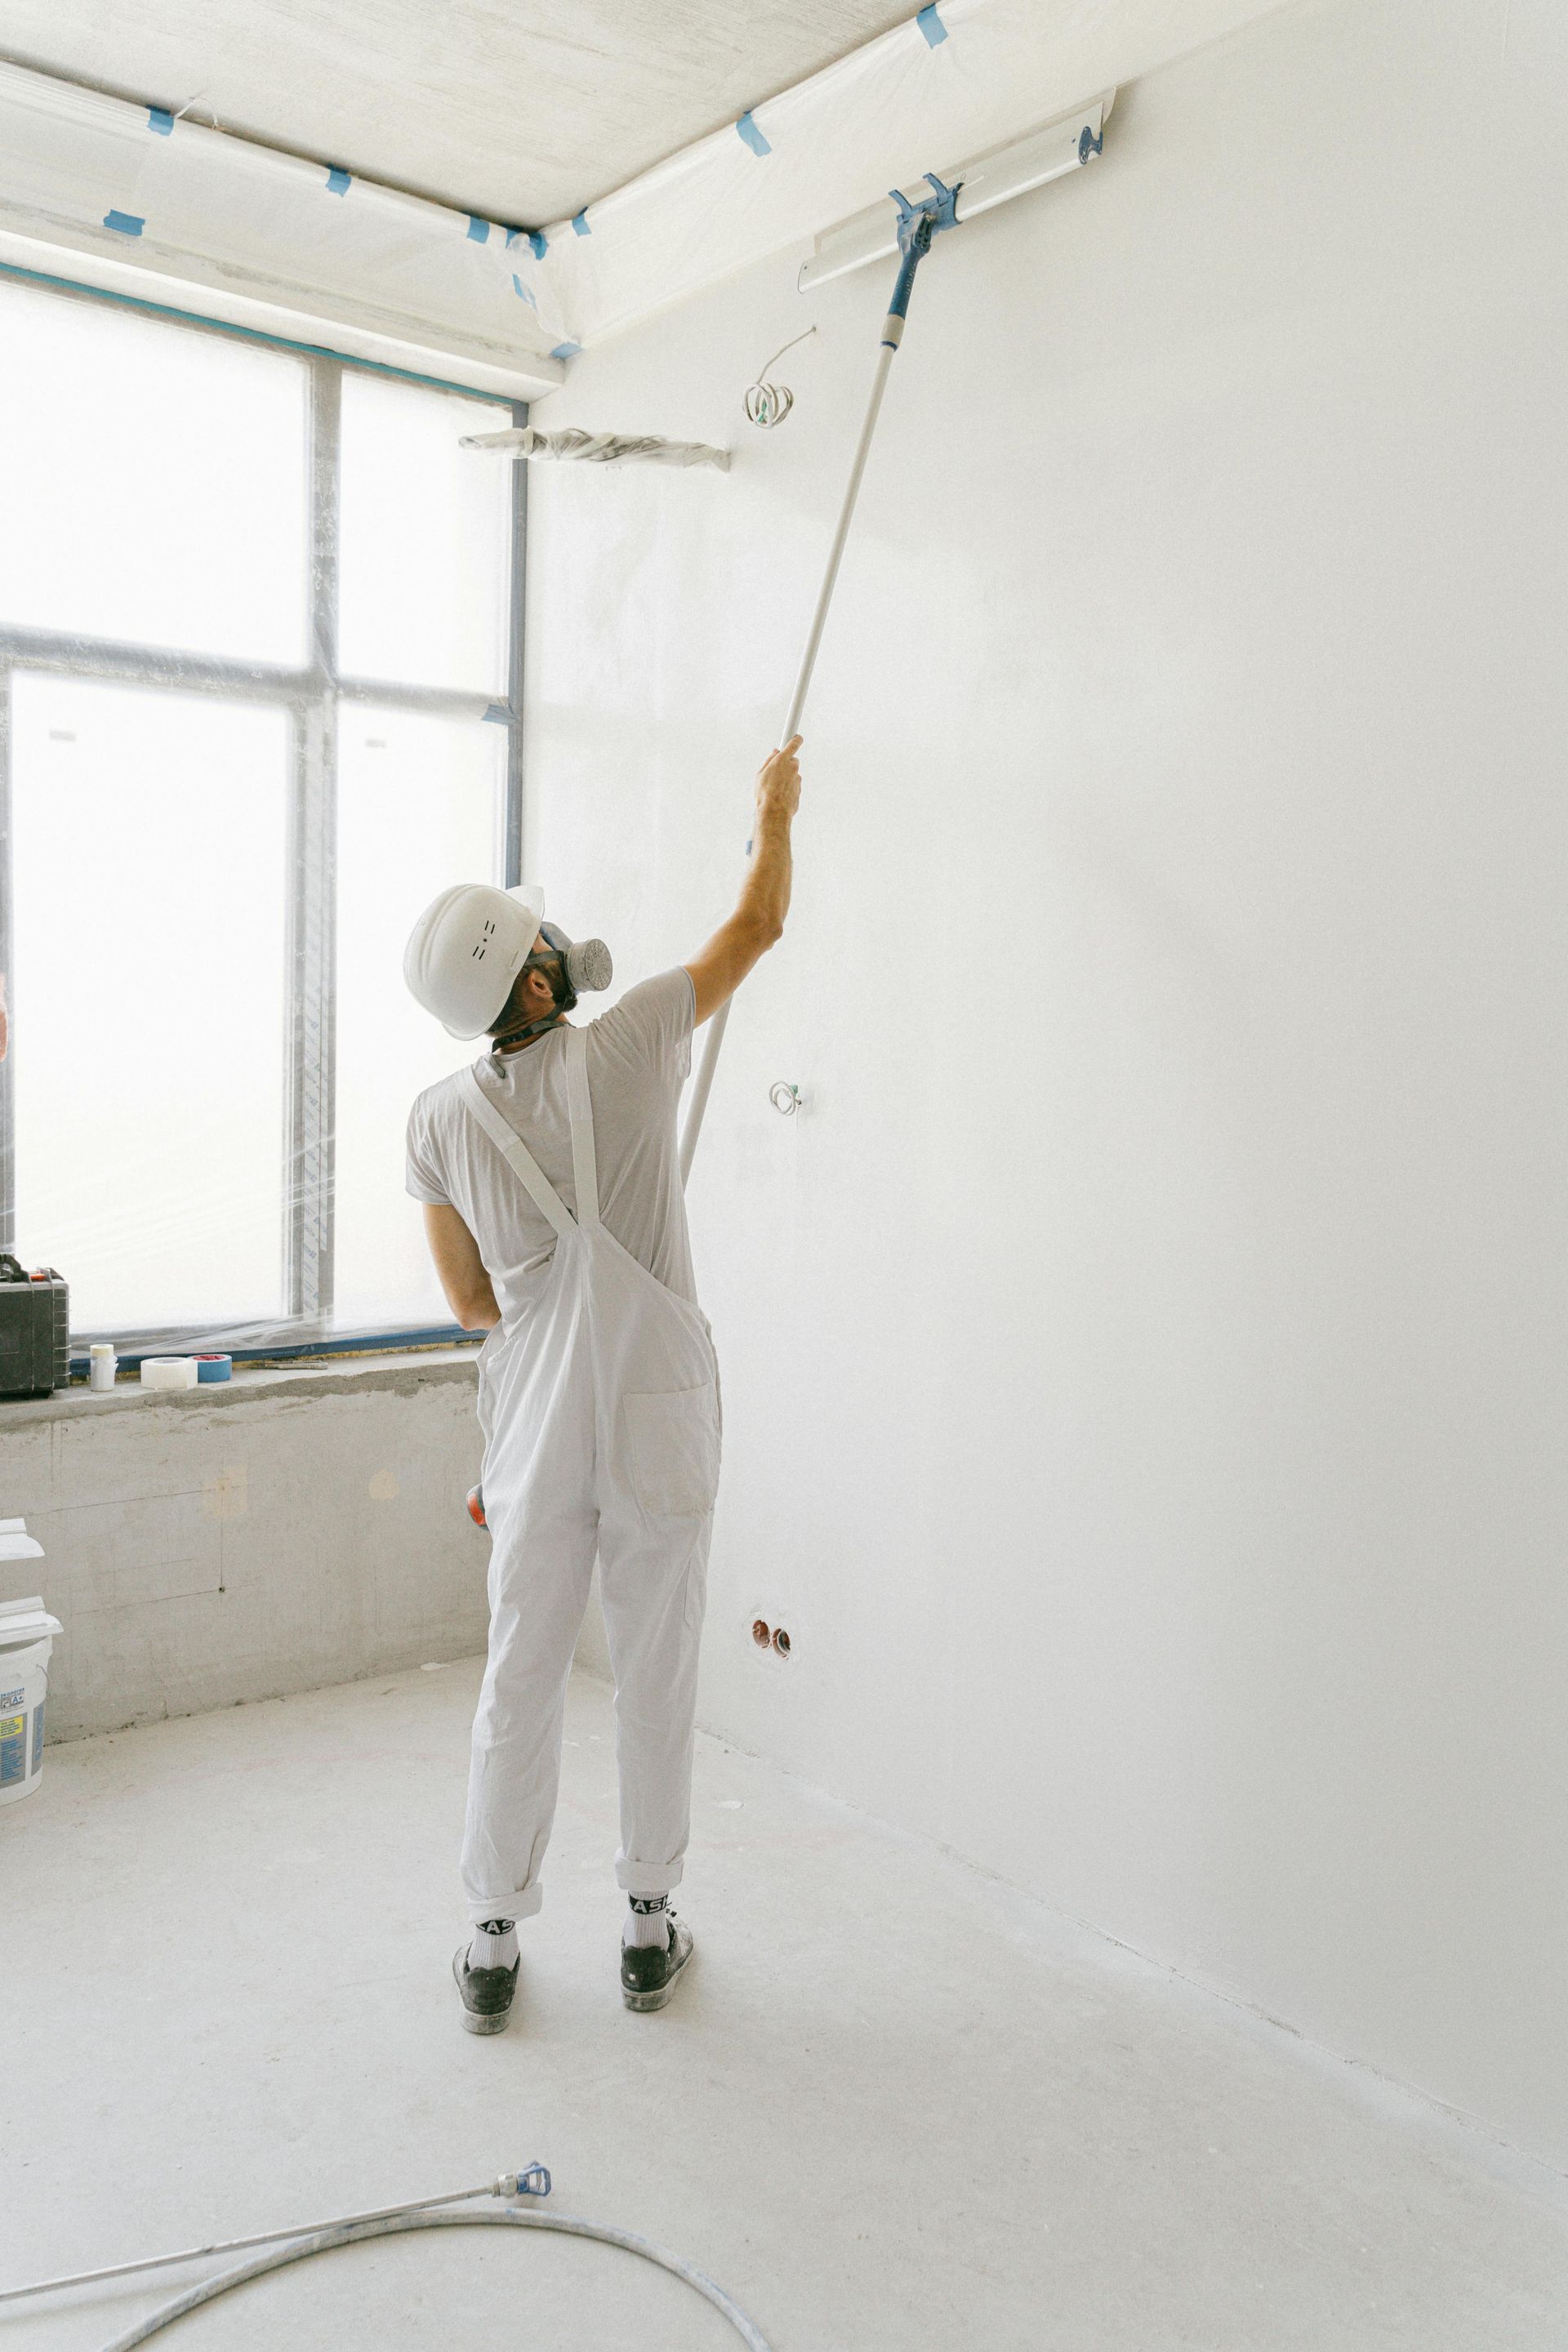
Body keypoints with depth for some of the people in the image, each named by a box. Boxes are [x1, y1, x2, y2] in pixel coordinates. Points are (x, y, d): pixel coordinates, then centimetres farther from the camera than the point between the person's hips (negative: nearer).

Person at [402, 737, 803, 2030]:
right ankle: (651, 1928, 27)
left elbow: (472, 1302, 5)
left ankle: (493, 1946, 25)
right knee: (659, 1677, 12)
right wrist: (775, 807, 19)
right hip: (659, 1420, -1)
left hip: (536, 1429, 2)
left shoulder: (440, 1120, -5)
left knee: (521, 1685, 13)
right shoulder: (627, 1051, -12)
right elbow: (757, 926, 3)